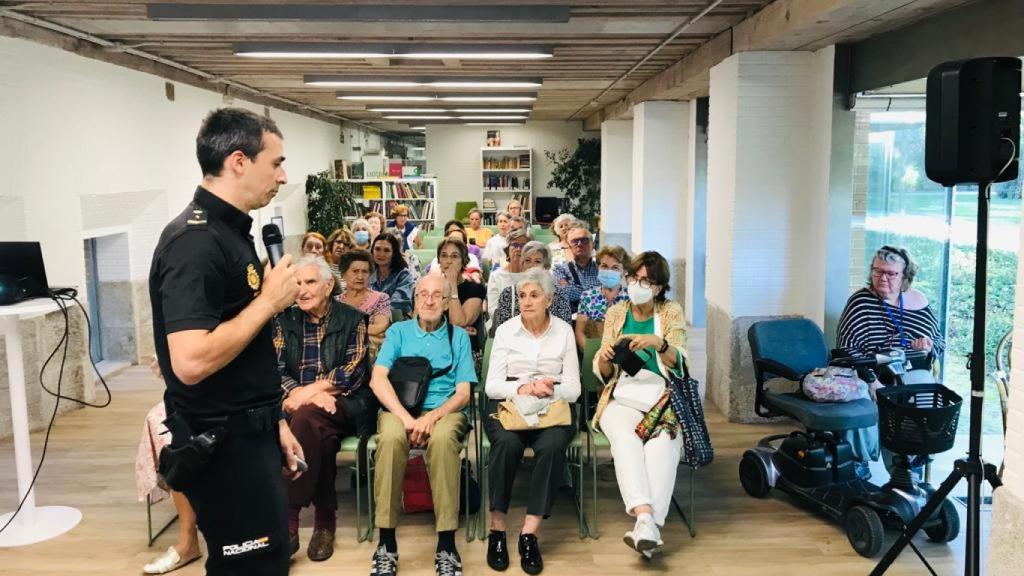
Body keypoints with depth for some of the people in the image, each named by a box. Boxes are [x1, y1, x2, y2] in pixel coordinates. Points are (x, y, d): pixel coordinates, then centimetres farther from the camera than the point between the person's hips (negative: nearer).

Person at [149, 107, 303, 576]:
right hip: (222, 446, -9)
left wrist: (274, 423, 16)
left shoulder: (230, 231, 10)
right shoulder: (195, 240, -21)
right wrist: (270, 300, -20)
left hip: (249, 434, 10)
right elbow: (191, 361, -30)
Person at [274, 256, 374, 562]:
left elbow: (354, 370, -7)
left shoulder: (352, 319, 4)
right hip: (299, 405, 3)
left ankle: (288, 521, -30)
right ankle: (324, 518, -21)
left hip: (345, 405, -2)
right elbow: (274, 368, 3)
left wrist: (306, 393, -18)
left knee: (306, 416, -34)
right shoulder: (286, 319, 13)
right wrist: (307, 393, -17)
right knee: (321, 433, -33)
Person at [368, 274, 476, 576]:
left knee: (443, 438, -36)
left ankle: (446, 544, -29)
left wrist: (431, 417, -14)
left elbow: (463, 393, 5)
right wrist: (407, 418, -16)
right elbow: (378, 379, 0)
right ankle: (386, 541, -26)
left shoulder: (458, 336, 13)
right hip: (398, 408, 0)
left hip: (444, 411, 0)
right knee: (390, 436, -36)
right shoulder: (398, 331, 14)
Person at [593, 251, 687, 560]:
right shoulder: (615, 312, 13)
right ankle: (646, 516, -45)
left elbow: (678, 363, -5)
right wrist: (604, 358, -13)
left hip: (662, 398, -1)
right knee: (625, 438, -34)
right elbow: (603, 373, 12)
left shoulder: (671, 312, 8)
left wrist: (659, 343, -26)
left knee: (662, 444, -34)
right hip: (623, 398, 1)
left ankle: (647, 523, -37)